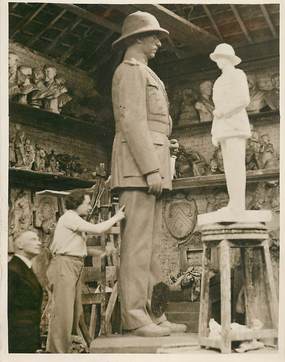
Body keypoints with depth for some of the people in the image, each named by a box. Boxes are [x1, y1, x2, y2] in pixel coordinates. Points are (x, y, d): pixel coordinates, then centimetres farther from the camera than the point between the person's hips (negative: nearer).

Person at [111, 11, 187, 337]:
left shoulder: (144, 75, 29)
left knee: (150, 243, 5)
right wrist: (151, 169, -22)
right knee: (138, 241, -13)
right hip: (139, 165, -10)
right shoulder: (131, 70, -4)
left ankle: (151, 313, 5)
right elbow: (132, 122, -16)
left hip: (147, 168, 10)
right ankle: (135, 317, -12)